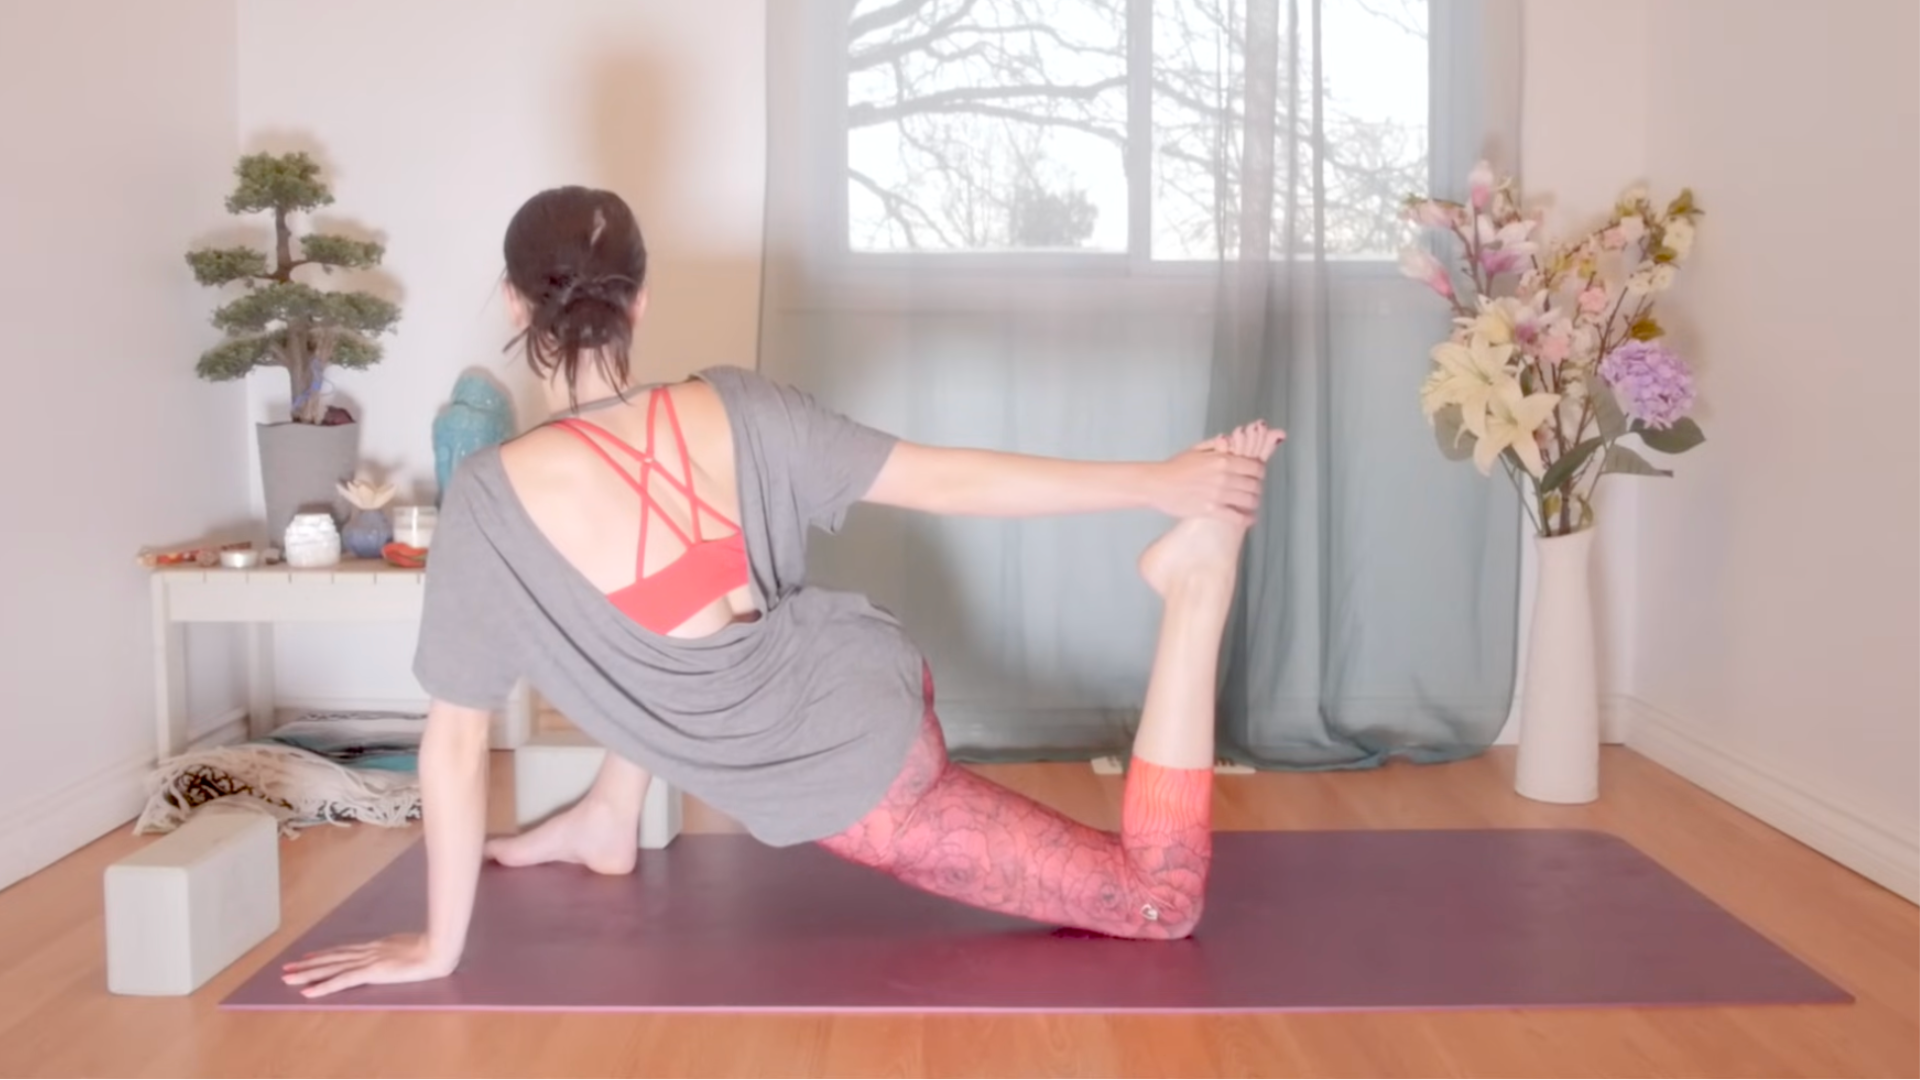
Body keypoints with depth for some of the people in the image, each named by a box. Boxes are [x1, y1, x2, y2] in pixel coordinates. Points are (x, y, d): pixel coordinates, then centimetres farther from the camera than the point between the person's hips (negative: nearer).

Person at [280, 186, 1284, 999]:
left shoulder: (492, 500, -17)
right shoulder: (734, 408, -7)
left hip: (851, 781, -5)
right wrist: (1160, 481, -4)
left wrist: (437, 946, 0)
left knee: (1158, 901, 4)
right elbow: (948, 479, -10)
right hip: (879, 678, 5)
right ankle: (608, 822, 33)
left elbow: (455, 738, -11)